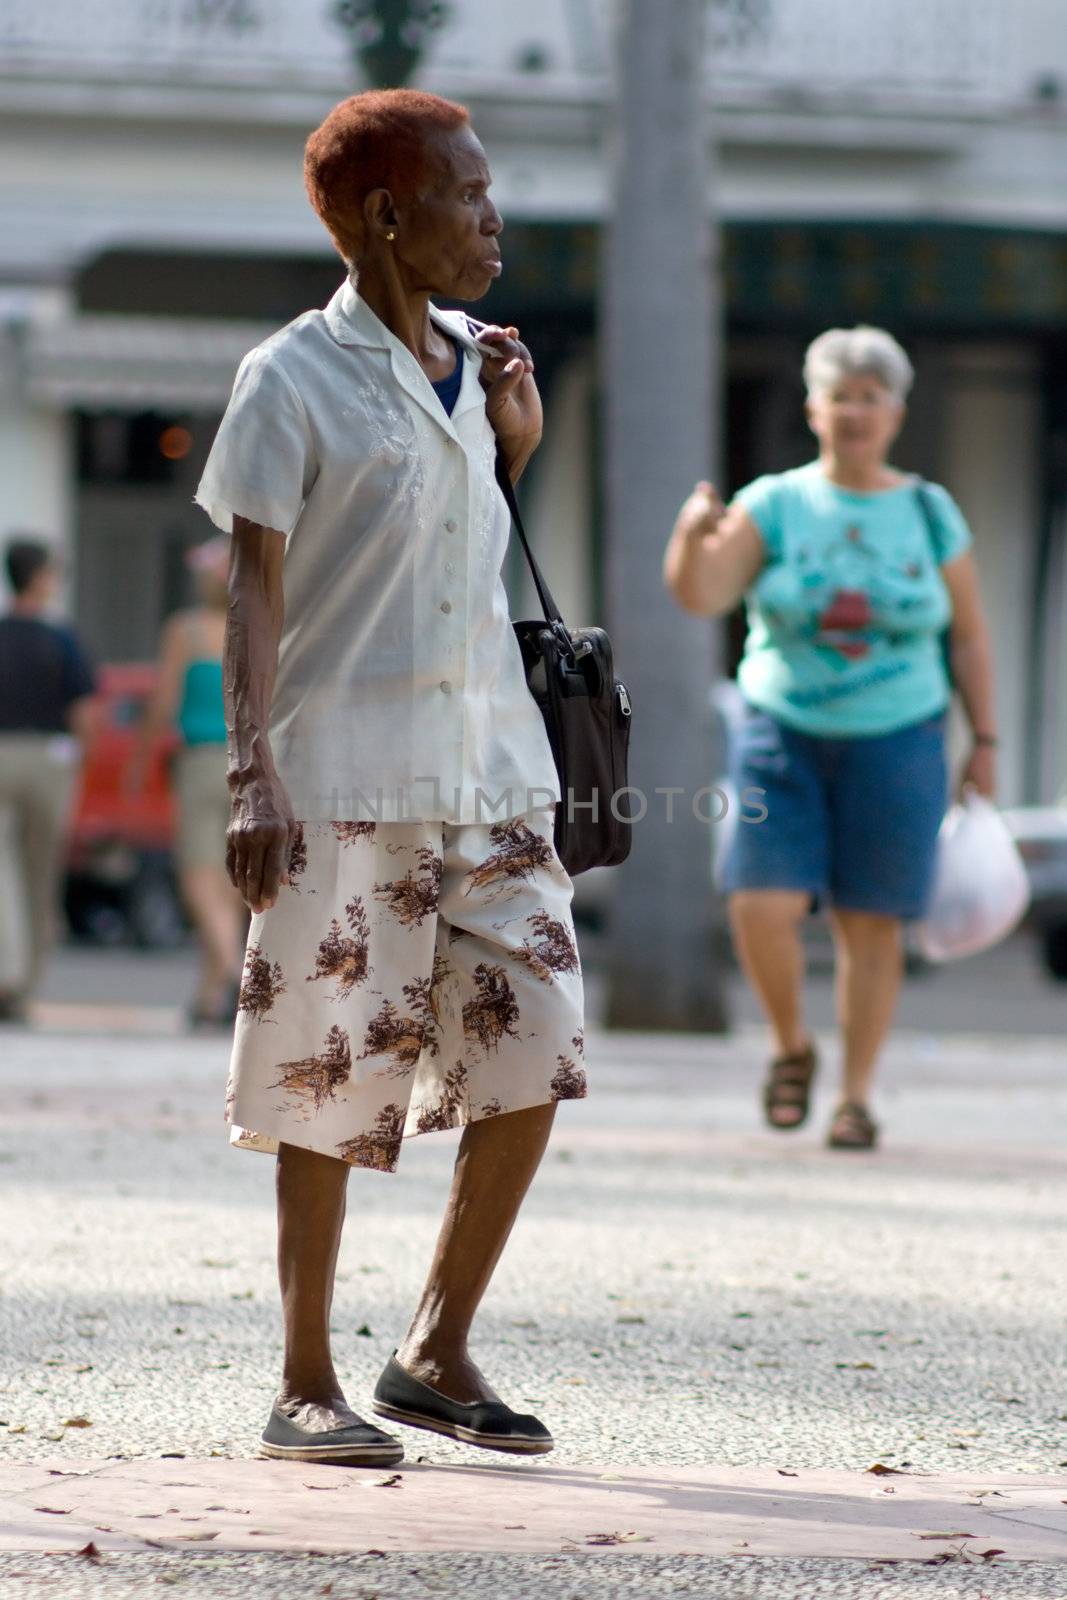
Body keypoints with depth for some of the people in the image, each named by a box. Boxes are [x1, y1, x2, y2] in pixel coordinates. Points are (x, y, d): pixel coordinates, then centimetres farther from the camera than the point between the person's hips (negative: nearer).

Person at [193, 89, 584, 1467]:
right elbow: (253, 588, -7)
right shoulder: (295, 379, -4)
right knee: (332, 1082, -3)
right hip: (343, 774, -6)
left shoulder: (472, 369, 14)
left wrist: (516, 443, 9)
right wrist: (251, 777, -15)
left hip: (487, 769, 6)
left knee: (531, 1061, 0)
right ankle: (306, 1388, 5)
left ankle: (436, 1354, 12)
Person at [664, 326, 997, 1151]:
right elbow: (700, 595, -13)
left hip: (895, 743, 0)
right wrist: (693, 537, -34)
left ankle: (858, 1096, 11)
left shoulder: (929, 515, 3)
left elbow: (969, 636, 9)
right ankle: (792, 1046, 13)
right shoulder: (775, 505, -1)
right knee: (763, 906, -13)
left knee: (871, 925, 0)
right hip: (784, 736, 0)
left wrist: (984, 740, 4)